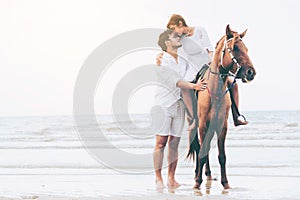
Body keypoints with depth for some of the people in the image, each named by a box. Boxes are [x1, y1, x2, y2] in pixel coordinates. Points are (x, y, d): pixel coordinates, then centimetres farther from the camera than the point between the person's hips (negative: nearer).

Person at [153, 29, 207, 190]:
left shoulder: (183, 61, 16)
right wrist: (193, 86, -22)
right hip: (164, 104, -6)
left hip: (179, 104, 6)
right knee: (161, 142, -7)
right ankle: (158, 178, -4)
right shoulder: (161, 62, -4)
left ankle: (171, 178, 9)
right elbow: (174, 81, -13)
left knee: (174, 143, 4)